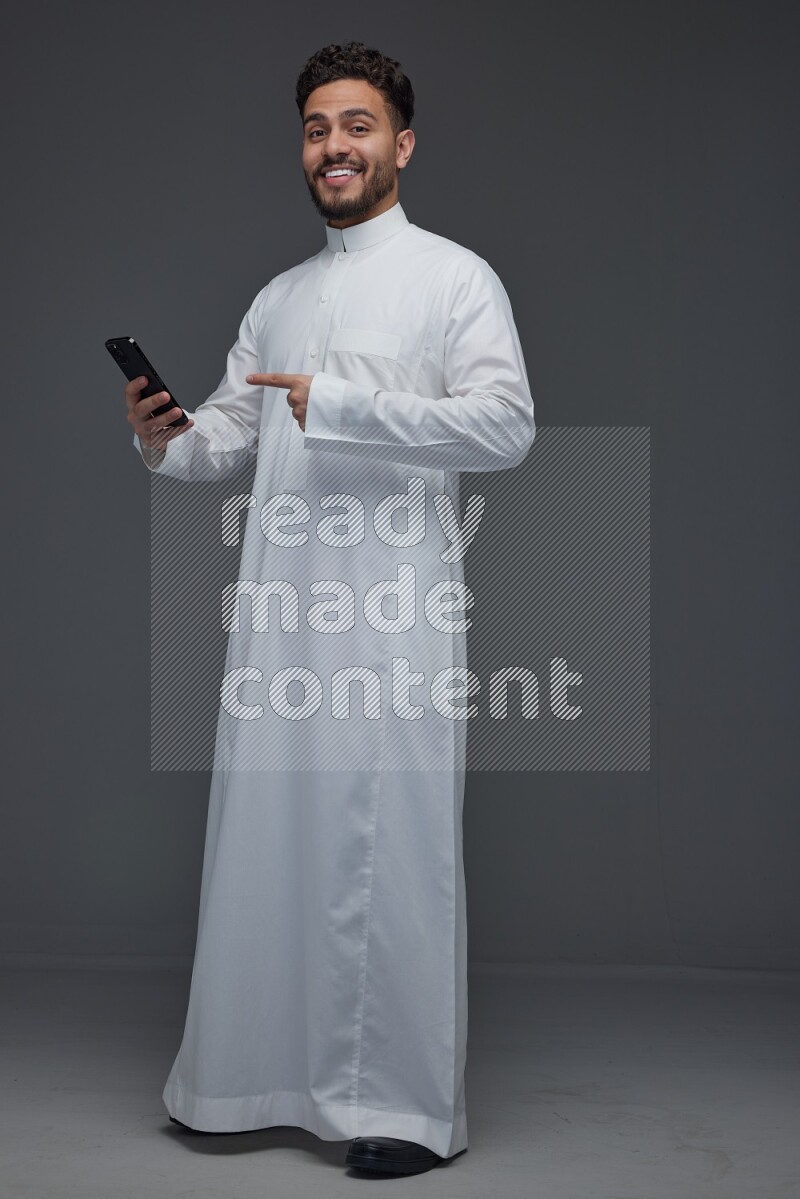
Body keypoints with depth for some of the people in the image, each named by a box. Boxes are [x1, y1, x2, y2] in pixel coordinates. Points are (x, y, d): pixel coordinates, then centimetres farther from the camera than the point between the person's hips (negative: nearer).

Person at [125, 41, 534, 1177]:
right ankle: (259, 1077, 22)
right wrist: (167, 439, -1)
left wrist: (342, 405, -17)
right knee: (264, 840, 9)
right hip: (278, 609, 6)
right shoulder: (278, 297, 21)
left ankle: (408, 1103, 8)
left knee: (395, 854, -3)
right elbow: (233, 426, 21)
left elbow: (506, 422, -12)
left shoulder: (454, 277, 1)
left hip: (396, 612, -6)